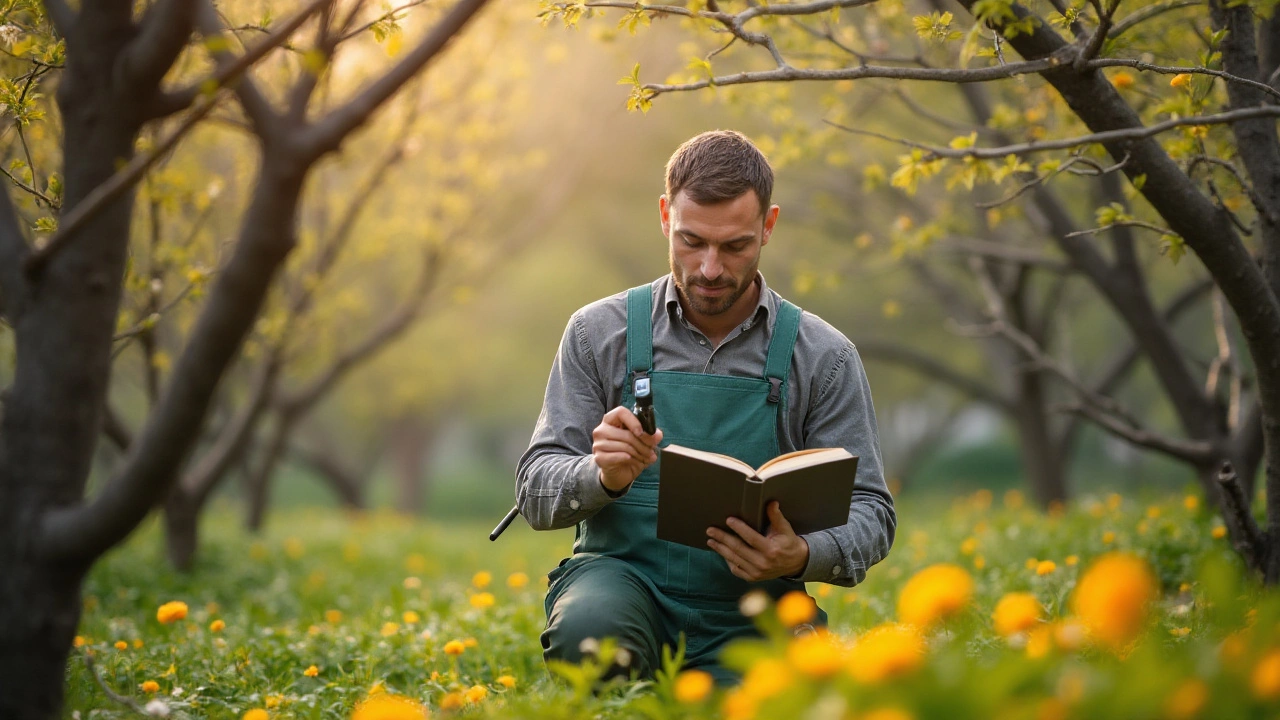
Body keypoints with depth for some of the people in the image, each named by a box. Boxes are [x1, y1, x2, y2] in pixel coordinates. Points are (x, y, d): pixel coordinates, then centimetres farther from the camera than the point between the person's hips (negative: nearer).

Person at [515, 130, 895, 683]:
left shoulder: (822, 358, 1)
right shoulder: (600, 333, 3)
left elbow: (870, 513, 3)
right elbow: (536, 491, 1)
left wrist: (803, 556, -20)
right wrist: (605, 477, -23)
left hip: (747, 618, 0)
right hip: (621, 580, 0)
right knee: (588, 631, -34)